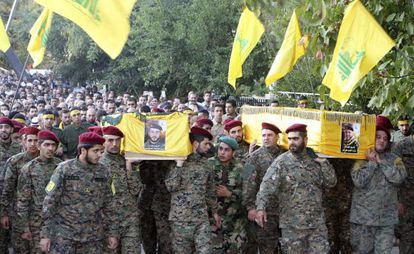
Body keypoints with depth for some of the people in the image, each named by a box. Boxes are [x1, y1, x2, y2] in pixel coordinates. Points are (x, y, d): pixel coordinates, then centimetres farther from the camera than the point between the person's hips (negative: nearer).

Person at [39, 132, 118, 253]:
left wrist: (112, 233, 8)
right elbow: (49, 202, -5)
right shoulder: (64, 169, -6)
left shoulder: (103, 172, 4)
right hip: (64, 235, -3)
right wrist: (45, 234, -8)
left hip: (93, 238, 3)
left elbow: (108, 205, 10)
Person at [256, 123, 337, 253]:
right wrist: (261, 207, -30)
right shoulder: (281, 162, -5)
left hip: (317, 223, 3)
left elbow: (331, 182, 9)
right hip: (292, 225, -3)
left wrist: (323, 162, -3)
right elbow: (267, 185, -16)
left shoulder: (315, 160, 8)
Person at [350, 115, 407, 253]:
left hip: (386, 218, 2)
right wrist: (371, 163, -12)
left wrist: (380, 161, -9)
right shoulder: (362, 159, 1)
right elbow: (358, 181, -14)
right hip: (363, 217, -1)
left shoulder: (394, 159, 7)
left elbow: (399, 178, -12)